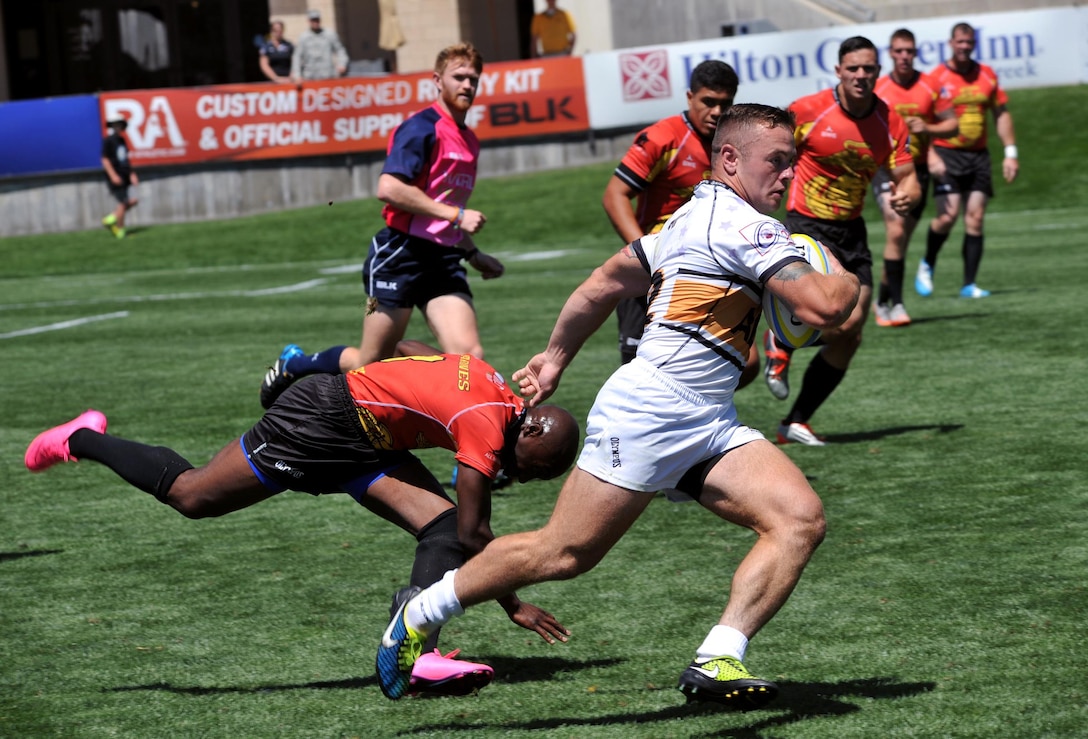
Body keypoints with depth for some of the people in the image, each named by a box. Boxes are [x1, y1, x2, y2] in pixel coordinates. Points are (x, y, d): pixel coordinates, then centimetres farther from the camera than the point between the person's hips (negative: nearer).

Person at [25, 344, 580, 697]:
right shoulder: (487, 427, -26)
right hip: (322, 420, -9)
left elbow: (405, 349, 16)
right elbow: (474, 533, -24)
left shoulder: (490, 383, 0)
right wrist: (513, 605, -18)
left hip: (366, 436, 9)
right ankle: (83, 440, 24)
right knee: (191, 496, 5)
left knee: (442, 525, -9)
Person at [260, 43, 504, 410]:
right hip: (400, 254, -7)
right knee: (371, 363, 4)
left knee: (469, 357, -14)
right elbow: (388, 187, -25)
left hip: (443, 259, 7)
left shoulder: (469, 141, 17)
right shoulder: (423, 128, -11)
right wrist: (455, 214, -23)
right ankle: (295, 364, 28)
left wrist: (473, 253, 27)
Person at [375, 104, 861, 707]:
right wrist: (846, 280, 3)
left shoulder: (694, 217, 19)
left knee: (801, 519, -10)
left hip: (707, 425, 10)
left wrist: (556, 356, 33)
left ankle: (717, 660, -17)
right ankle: (420, 613, 15)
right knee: (563, 553, -4)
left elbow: (605, 282, 24)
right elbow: (824, 308, -20)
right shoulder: (745, 225, -11)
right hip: (648, 408, -10)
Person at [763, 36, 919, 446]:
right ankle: (780, 344, 8)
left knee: (849, 338, 3)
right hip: (807, 225, -5)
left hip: (851, 231, 6)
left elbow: (907, 178, 0)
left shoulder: (890, 123, -1)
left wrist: (906, 196, -23)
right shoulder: (808, 111, -12)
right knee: (842, 323, -24)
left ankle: (796, 422, 17)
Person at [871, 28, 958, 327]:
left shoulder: (929, 86, 1)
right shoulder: (877, 90, -1)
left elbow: (952, 124, 4)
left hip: (918, 168, 2)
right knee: (896, 231, -20)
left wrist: (928, 128, -13)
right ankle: (896, 304, -20)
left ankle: (882, 300, 24)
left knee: (901, 239, 8)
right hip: (887, 168, -2)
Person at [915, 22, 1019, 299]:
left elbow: (1001, 113, 15)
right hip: (947, 154, -4)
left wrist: (1010, 153, 9)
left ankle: (969, 284, 1)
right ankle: (927, 266, 13)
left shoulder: (987, 75, 9)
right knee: (948, 215, -14)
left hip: (978, 156, 4)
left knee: (975, 218, -2)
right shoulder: (937, 78, -4)